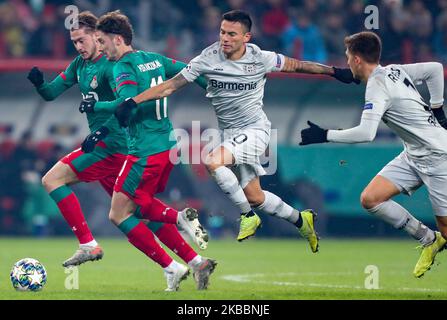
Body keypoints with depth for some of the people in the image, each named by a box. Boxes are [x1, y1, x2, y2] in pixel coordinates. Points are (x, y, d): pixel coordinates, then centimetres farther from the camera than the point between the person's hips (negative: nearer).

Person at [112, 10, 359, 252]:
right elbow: (171, 85, -9)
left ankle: (247, 215, -12)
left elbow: (295, 65, 6)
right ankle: (301, 220, 34)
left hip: (255, 129, -4)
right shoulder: (208, 59, -9)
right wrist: (133, 101, -18)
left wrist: (334, 71, 12)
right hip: (230, 133, 4)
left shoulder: (260, 59, -12)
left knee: (212, 160, -29)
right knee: (254, 197, 9)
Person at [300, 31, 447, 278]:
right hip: (413, 155, 9)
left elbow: (366, 133, -30)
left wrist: (324, 135, -21)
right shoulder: (395, 71, 6)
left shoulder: (377, 86, -20)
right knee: (370, 199, -3)